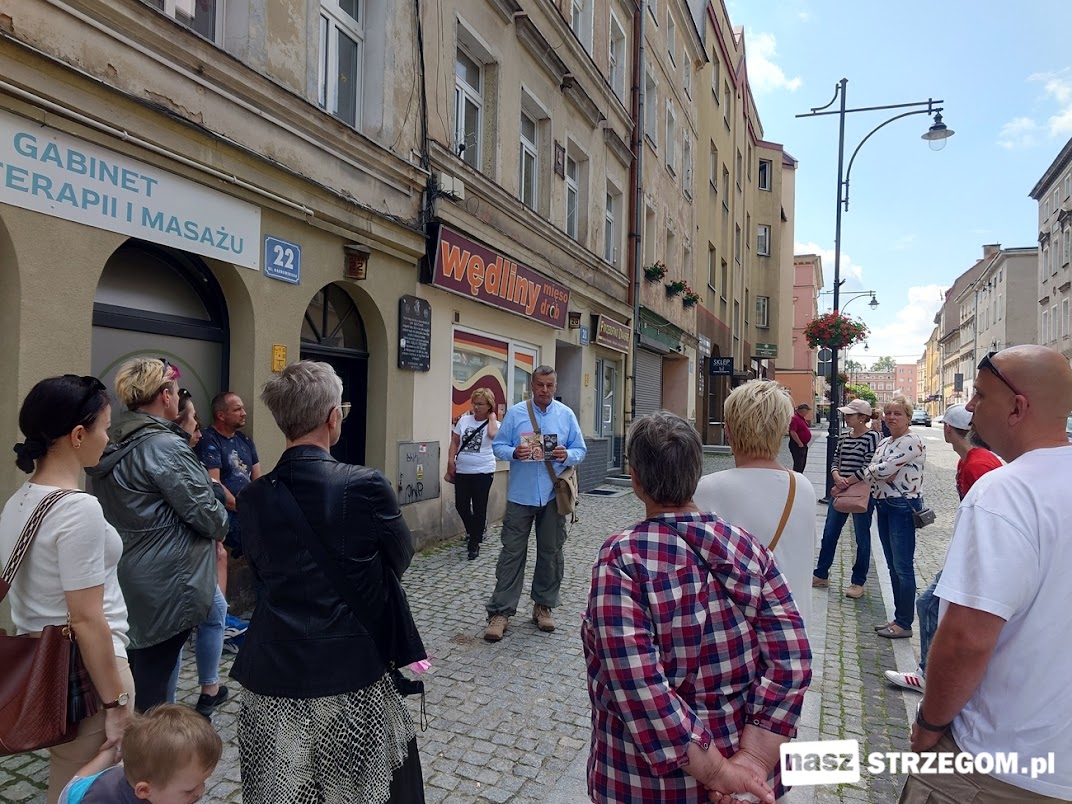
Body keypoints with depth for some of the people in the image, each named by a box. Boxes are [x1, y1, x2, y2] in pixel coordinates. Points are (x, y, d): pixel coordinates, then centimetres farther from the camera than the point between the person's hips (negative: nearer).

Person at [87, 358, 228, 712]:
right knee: (153, 671, 4)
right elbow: (205, 512, -20)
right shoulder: (165, 447, -21)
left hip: (125, 573, 9)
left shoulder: (113, 444, 6)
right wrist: (222, 524, 2)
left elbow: (137, 507, 12)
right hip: (166, 582, -9)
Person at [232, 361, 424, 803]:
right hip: (351, 671, -3)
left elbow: (261, 573, 5)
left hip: (273, 675, 4)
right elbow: (400, 557, -3)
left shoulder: (253, 497, -5)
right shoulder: (365, 485, -17)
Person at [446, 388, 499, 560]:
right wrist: (450, 460, -1)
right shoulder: (464, 420, 6)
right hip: (462, 471, 4)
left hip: (483, 472, -4)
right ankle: (474, 533, 32)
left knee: (479, 508, 3)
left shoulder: (493, 423, -4)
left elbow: (493, 434, -28)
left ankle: (475, 542, 16)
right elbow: (455, 442, 10)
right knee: (461, 506, 6)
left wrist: (492, 417, -13)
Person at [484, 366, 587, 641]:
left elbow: (580, 450, 7)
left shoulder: (566, 415, 4)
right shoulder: (515, 413, 0)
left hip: (553, 495, 2)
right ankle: (501, 611, 7)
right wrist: (514, 452, -19)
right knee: (512, 553, 0)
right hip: (521, 494, -2)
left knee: (550, 553, 11)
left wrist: (567, 456, -15)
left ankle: (543, 606, 26)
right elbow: (498, 445, 1)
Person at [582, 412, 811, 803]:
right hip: (740, 742, 4)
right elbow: (791, 661, -13)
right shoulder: (749, 548, -8)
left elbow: (636, 683, -28)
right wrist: (751, 761, -15)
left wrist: (715, 772, -20)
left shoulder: (622, 557, -21)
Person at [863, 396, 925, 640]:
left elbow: (886, 469, -21)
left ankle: (905, 624, 7)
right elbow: (873, 473, 14)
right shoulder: (883, 443, 14)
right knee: (893, 567, 15)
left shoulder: (911, 441, -13)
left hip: (903, 507, -9)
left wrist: (859, 474, -4)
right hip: (883, 506, 9)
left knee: (903, 567, -2)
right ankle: (898, 618, 25)